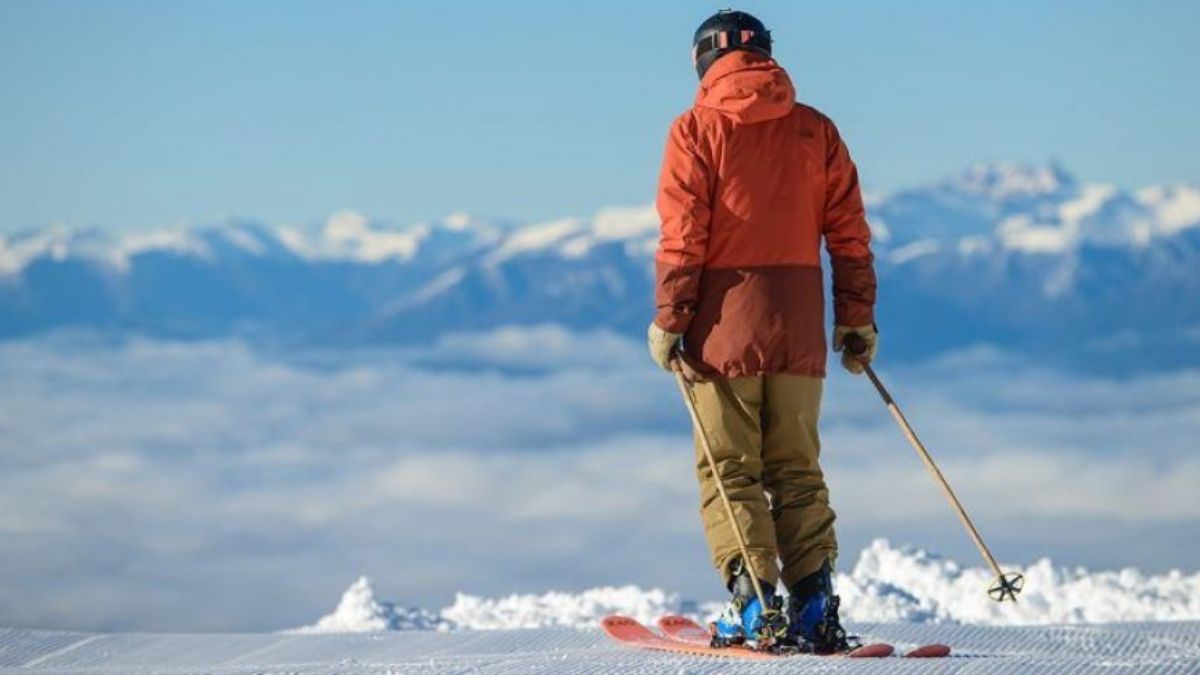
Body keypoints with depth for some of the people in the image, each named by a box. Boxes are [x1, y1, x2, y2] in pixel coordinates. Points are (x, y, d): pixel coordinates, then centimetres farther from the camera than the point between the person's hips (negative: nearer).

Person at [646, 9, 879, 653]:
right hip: (799, 325, 3)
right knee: (796, 468, 10)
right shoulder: (815, 128, 8)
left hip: (726, 321, -3)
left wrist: (669, 321, -4)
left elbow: (682, 237, -8)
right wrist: (857, 318, 11)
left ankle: (752, 599, -9)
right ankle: (812, 603, 0)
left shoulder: (698, 128, -2)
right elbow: (849, 233, 6)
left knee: (730, 468, 2)